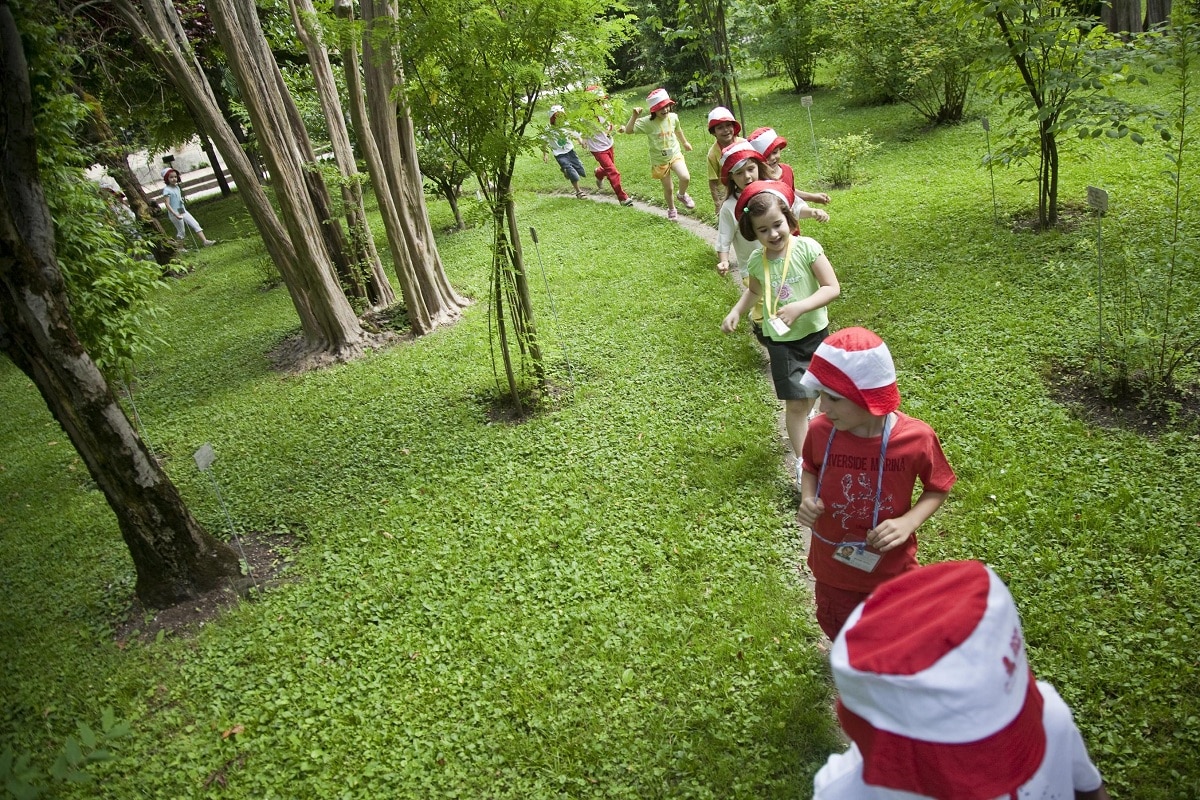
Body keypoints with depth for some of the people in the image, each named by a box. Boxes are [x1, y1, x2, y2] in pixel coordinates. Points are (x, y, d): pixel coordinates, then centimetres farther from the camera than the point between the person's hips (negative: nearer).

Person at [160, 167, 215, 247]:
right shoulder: (166, 190, -14)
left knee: (196, 225, -1)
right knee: (181, 232, 1)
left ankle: (204, 241, -3)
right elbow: (167, 204, -19)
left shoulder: (177, 187, 8)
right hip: (175, 214, -7)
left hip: (183, 211, 7)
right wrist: (176, 214, -27)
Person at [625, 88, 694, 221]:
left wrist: (685, 142, 31)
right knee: (668, 188, 11)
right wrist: (634, 116, -37)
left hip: (675, 155, 2)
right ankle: (671, 209, 40)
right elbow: (628, 130, -24)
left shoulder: (673, 117, -7)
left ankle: (682, 195, 12)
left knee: (685, 177, -22)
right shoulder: (647, 123, -20)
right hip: (659, 161, -2)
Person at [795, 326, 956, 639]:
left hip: (889, 567, -2)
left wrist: (908, 522, -24)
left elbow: (938, 488, -7)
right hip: (832, 563, 2)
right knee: (836, 628, 28)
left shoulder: (916, 438, -26)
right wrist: (807, 499, -18)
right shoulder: (820, 430, -20)